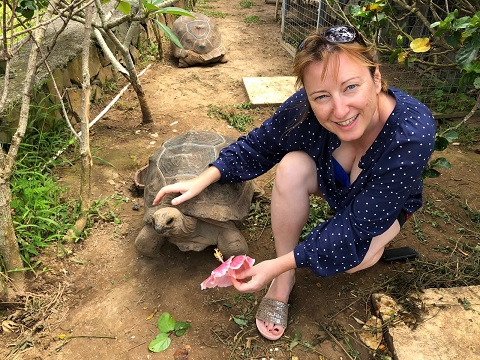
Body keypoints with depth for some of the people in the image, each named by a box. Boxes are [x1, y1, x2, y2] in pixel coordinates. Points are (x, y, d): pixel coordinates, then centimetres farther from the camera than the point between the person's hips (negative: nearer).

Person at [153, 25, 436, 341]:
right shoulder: (305, 108, -34)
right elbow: (259, 145, -15)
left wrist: (277, 264, -39)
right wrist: (204, 180, -26)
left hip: (386, 203, -2)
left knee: (355, 258, -31)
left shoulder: (413, 136, -42)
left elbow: (355, 228, -37)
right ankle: (284, 281, -13)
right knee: (292, 166, -30)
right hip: (331, 179, 2)